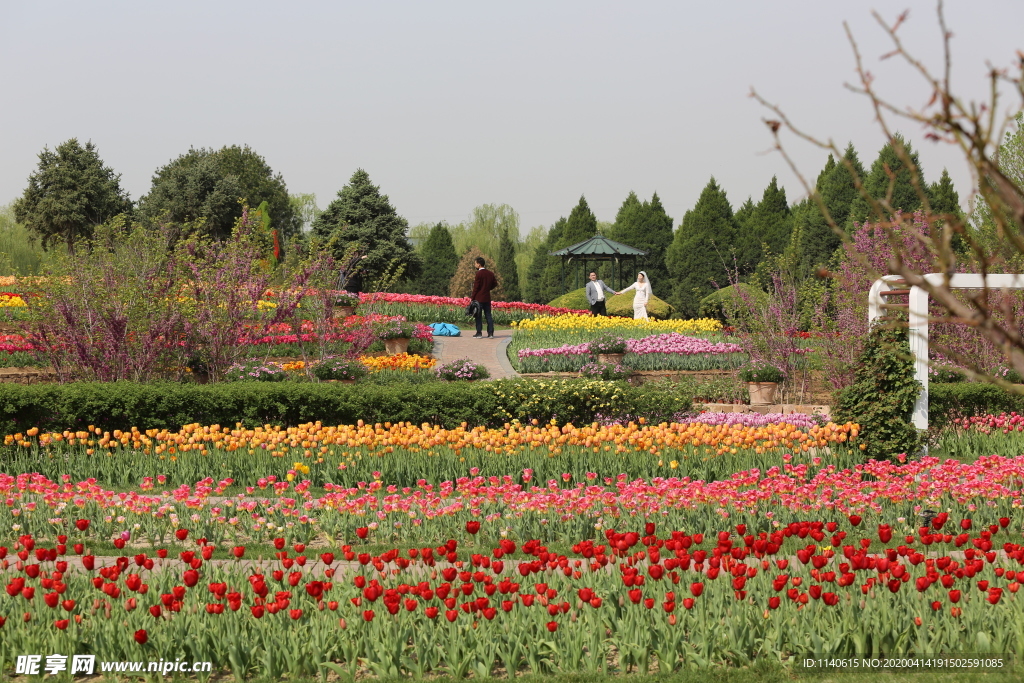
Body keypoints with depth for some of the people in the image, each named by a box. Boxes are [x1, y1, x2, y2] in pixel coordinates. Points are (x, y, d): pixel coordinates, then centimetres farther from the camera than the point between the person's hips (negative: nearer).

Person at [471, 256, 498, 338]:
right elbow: (495, 283, 13)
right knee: (488, 315, 7)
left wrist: (472, 297, -7)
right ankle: (490, 333, 4)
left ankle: (479, 333, -2)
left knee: (478, 316, -1)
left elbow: (476, 287, -12)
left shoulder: (479, 273, -11)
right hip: (487, 298, 6)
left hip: (479, 298, -6)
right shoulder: (490, 273, 8)